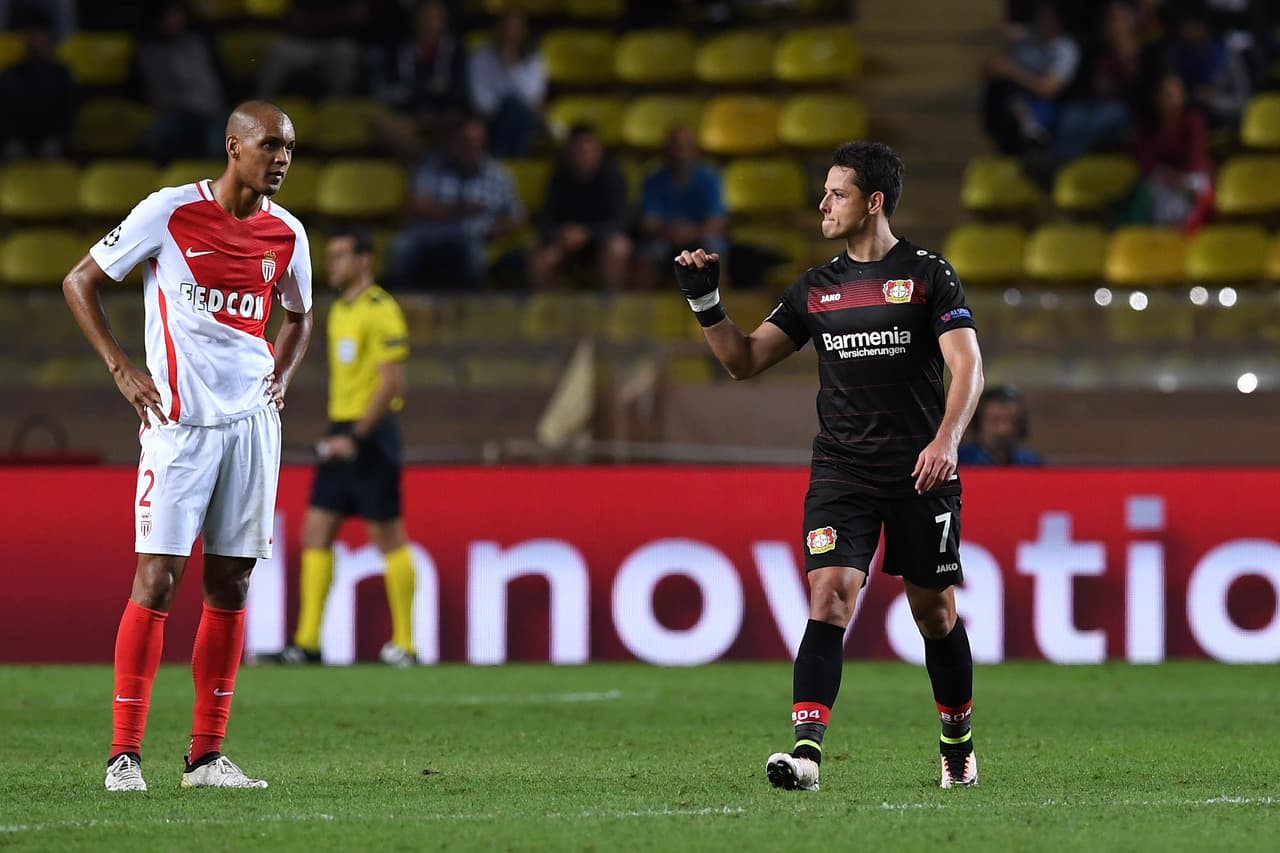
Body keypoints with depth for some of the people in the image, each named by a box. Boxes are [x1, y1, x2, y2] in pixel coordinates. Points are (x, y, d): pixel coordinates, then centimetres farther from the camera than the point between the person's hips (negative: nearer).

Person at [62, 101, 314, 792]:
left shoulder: (287, 234, 7)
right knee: (157, 580, -9)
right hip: (179, 420, -5)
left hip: (252, 420, 5)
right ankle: (124, 754, -4)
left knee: (230, 586, 5)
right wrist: (121, 367, -8)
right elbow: (79, 283, 0)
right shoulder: (170, 212, -7)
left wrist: (281, 374, 8)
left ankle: (206, 756, 10)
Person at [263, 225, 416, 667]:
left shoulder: (380, 311, -12)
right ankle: (307, 643, 3)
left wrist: (356, 437, -19)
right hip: (341, 435, 9)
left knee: (387, 535, -4)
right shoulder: (339, 311, 16)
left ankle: (405, 643, 2)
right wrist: (335, 433, 18)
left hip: (370, 433, -9)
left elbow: (391, 382, -17)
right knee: (316, 531, 3)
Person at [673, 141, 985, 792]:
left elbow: (967, 366, -8)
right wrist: (705, 302, -1)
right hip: (840, 470, 2)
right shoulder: (815, 288, 12)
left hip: (919, 471, -2)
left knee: (935, 611, 8)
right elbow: (744, 360, 14)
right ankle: (807, 748, -26)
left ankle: (958, 742, 29)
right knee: (829, 593, -16)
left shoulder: (928, 275, -1)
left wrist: (946, 440, -23)